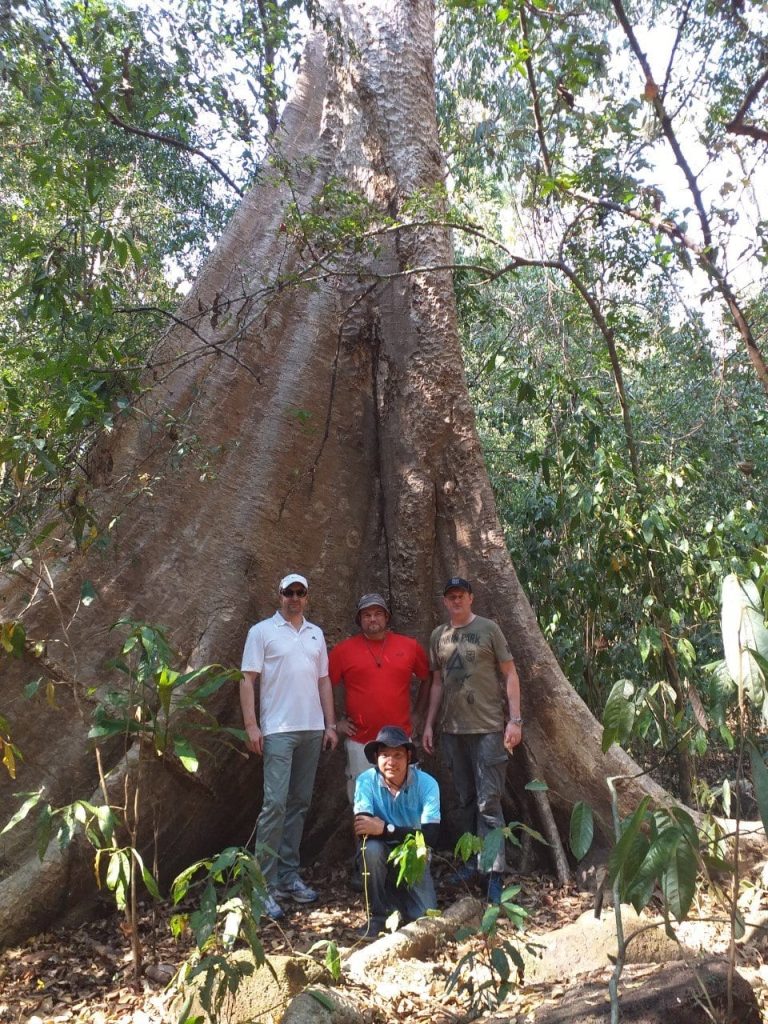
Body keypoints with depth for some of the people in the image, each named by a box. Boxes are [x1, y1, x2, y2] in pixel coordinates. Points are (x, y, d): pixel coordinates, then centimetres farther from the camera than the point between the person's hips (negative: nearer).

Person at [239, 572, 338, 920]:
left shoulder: (316, 634, 14)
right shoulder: (262, 631, 0)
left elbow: (324, 681, 16)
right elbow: (248, 680, -4)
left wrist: (330, 724, 10)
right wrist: (251, 725, -12)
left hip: (312, 730, 5)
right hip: (278, 731, -5)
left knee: (299, 804, 9)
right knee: (275, 804, -9)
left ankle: (288, 876, 19)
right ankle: (264, 885, -1)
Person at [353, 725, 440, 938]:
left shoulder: (427, 783, -18)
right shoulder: (366, 781, -18)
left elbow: (430, 836, -26)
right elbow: (362, 828, -29)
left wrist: (385, 829, -36)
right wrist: (408, 832, -39)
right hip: (381, 854, -1)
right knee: (372, 847, -33)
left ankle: (396, 894, 21)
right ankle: (377, 914, -9)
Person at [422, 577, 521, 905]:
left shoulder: (488, 629, -3)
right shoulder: (438, 636, 9)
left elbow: (510, 675, -3)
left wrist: (515, 720, -10)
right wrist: (429, 724, 11)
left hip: (488, 729, -4)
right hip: (452, 730, 5)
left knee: (488, 802, -5)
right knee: (465, 800, 13)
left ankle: (495, 874, 0)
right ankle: (471, 860, 25)